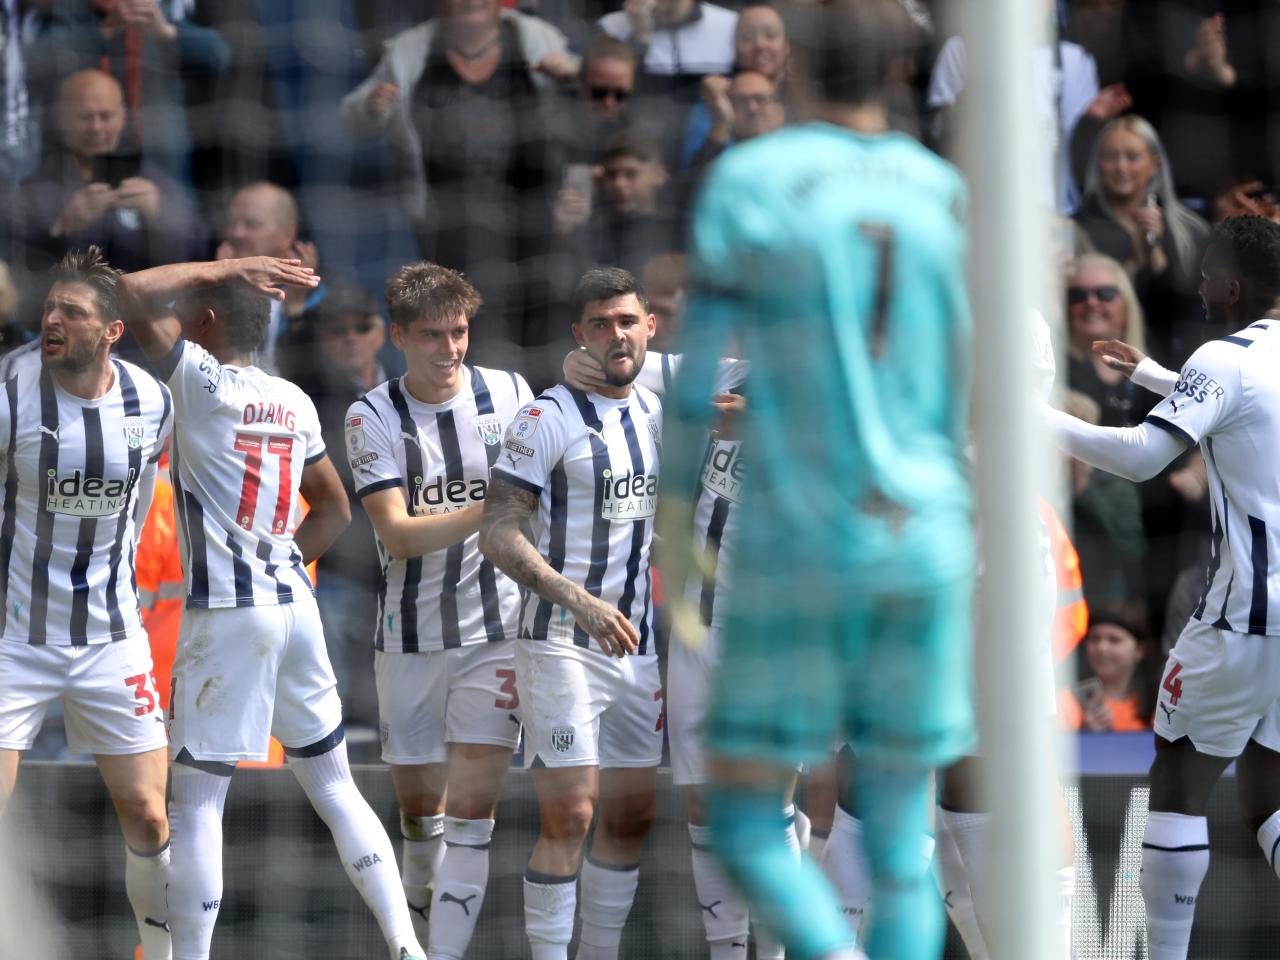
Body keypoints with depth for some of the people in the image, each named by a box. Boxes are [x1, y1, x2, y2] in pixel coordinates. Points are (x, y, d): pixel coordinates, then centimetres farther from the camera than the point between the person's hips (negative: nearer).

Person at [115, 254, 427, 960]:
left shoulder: (204, 383, -8)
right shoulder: (295, 404, 12)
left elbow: (136, 295, -15)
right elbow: (335, 510, 22)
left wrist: (221, 270, -5)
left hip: (224, 612, -7)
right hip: (295, 603, 7)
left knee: (195, 799, -2)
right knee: (334, 788, 14)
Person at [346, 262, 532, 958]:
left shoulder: (509, 394, 1)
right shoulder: (373, 416, -5)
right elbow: (397, 534, -15)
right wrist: (488, 513, -28)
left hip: (499, 629, 0)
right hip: (411, 634, 0)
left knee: (472, 808, -10)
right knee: (416, 803, 9)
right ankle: (419, 898, 33)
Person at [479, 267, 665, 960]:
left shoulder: (660, 414, 12)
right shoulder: (549, 419, -10)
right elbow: (498, 534, -17)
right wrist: (580, 603, -27)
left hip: (638, 647, 7)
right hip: (561, 644, -7)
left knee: (631, 817, 9)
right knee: (568, 817, -12)